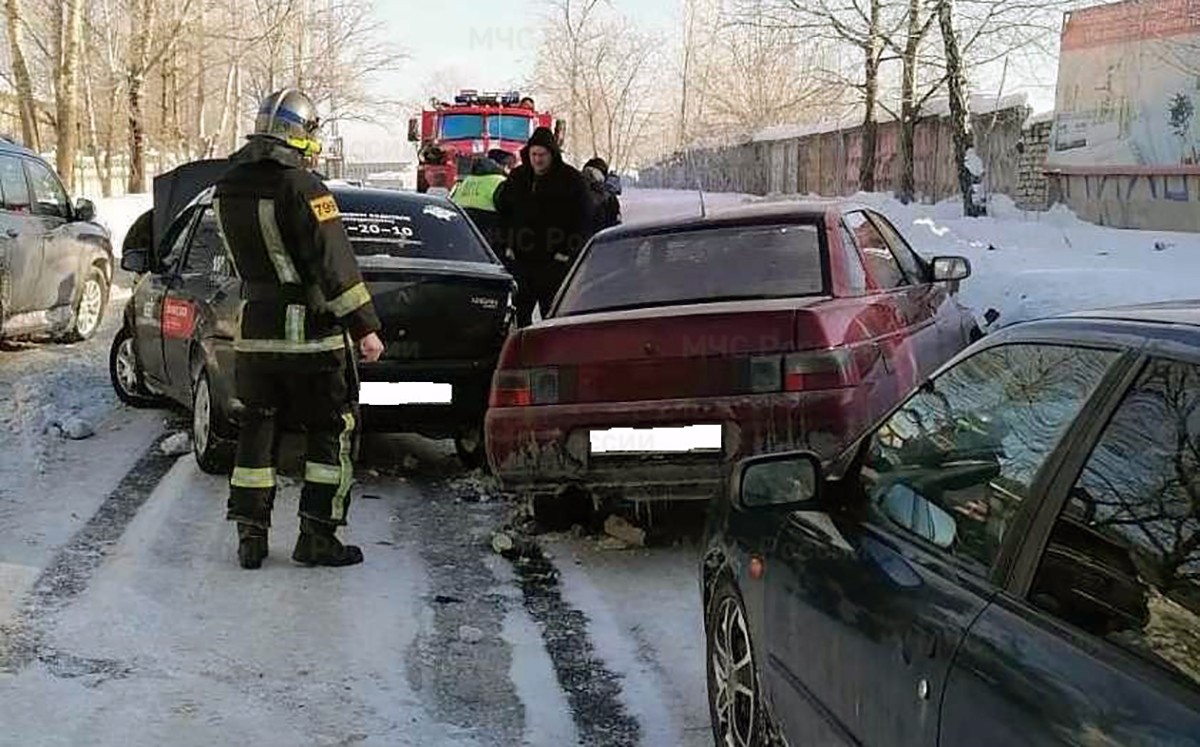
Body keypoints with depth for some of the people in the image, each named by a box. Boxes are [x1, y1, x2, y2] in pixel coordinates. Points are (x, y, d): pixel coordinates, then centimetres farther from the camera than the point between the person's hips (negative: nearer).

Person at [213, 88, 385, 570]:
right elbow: (334, 263, -18)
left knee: (256, 428, 14)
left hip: (255, 330, 6)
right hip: (311, 333, -6)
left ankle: (250, 535, 15)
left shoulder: (226, 190, 6)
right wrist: (364, 326, -15)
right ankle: (317, 536, 6)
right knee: (330, 431, 6)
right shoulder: (300, 187, -16)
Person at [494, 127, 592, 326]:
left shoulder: (571, 179, -5)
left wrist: (568, 250, -11)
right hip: (521, 259, 5)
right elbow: (501, 209, 22)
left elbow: (583, 219, -4)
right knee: (519, 312, 9)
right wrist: (509, 242, 12)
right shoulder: (517, 177, 9)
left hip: (555, 260, -5)